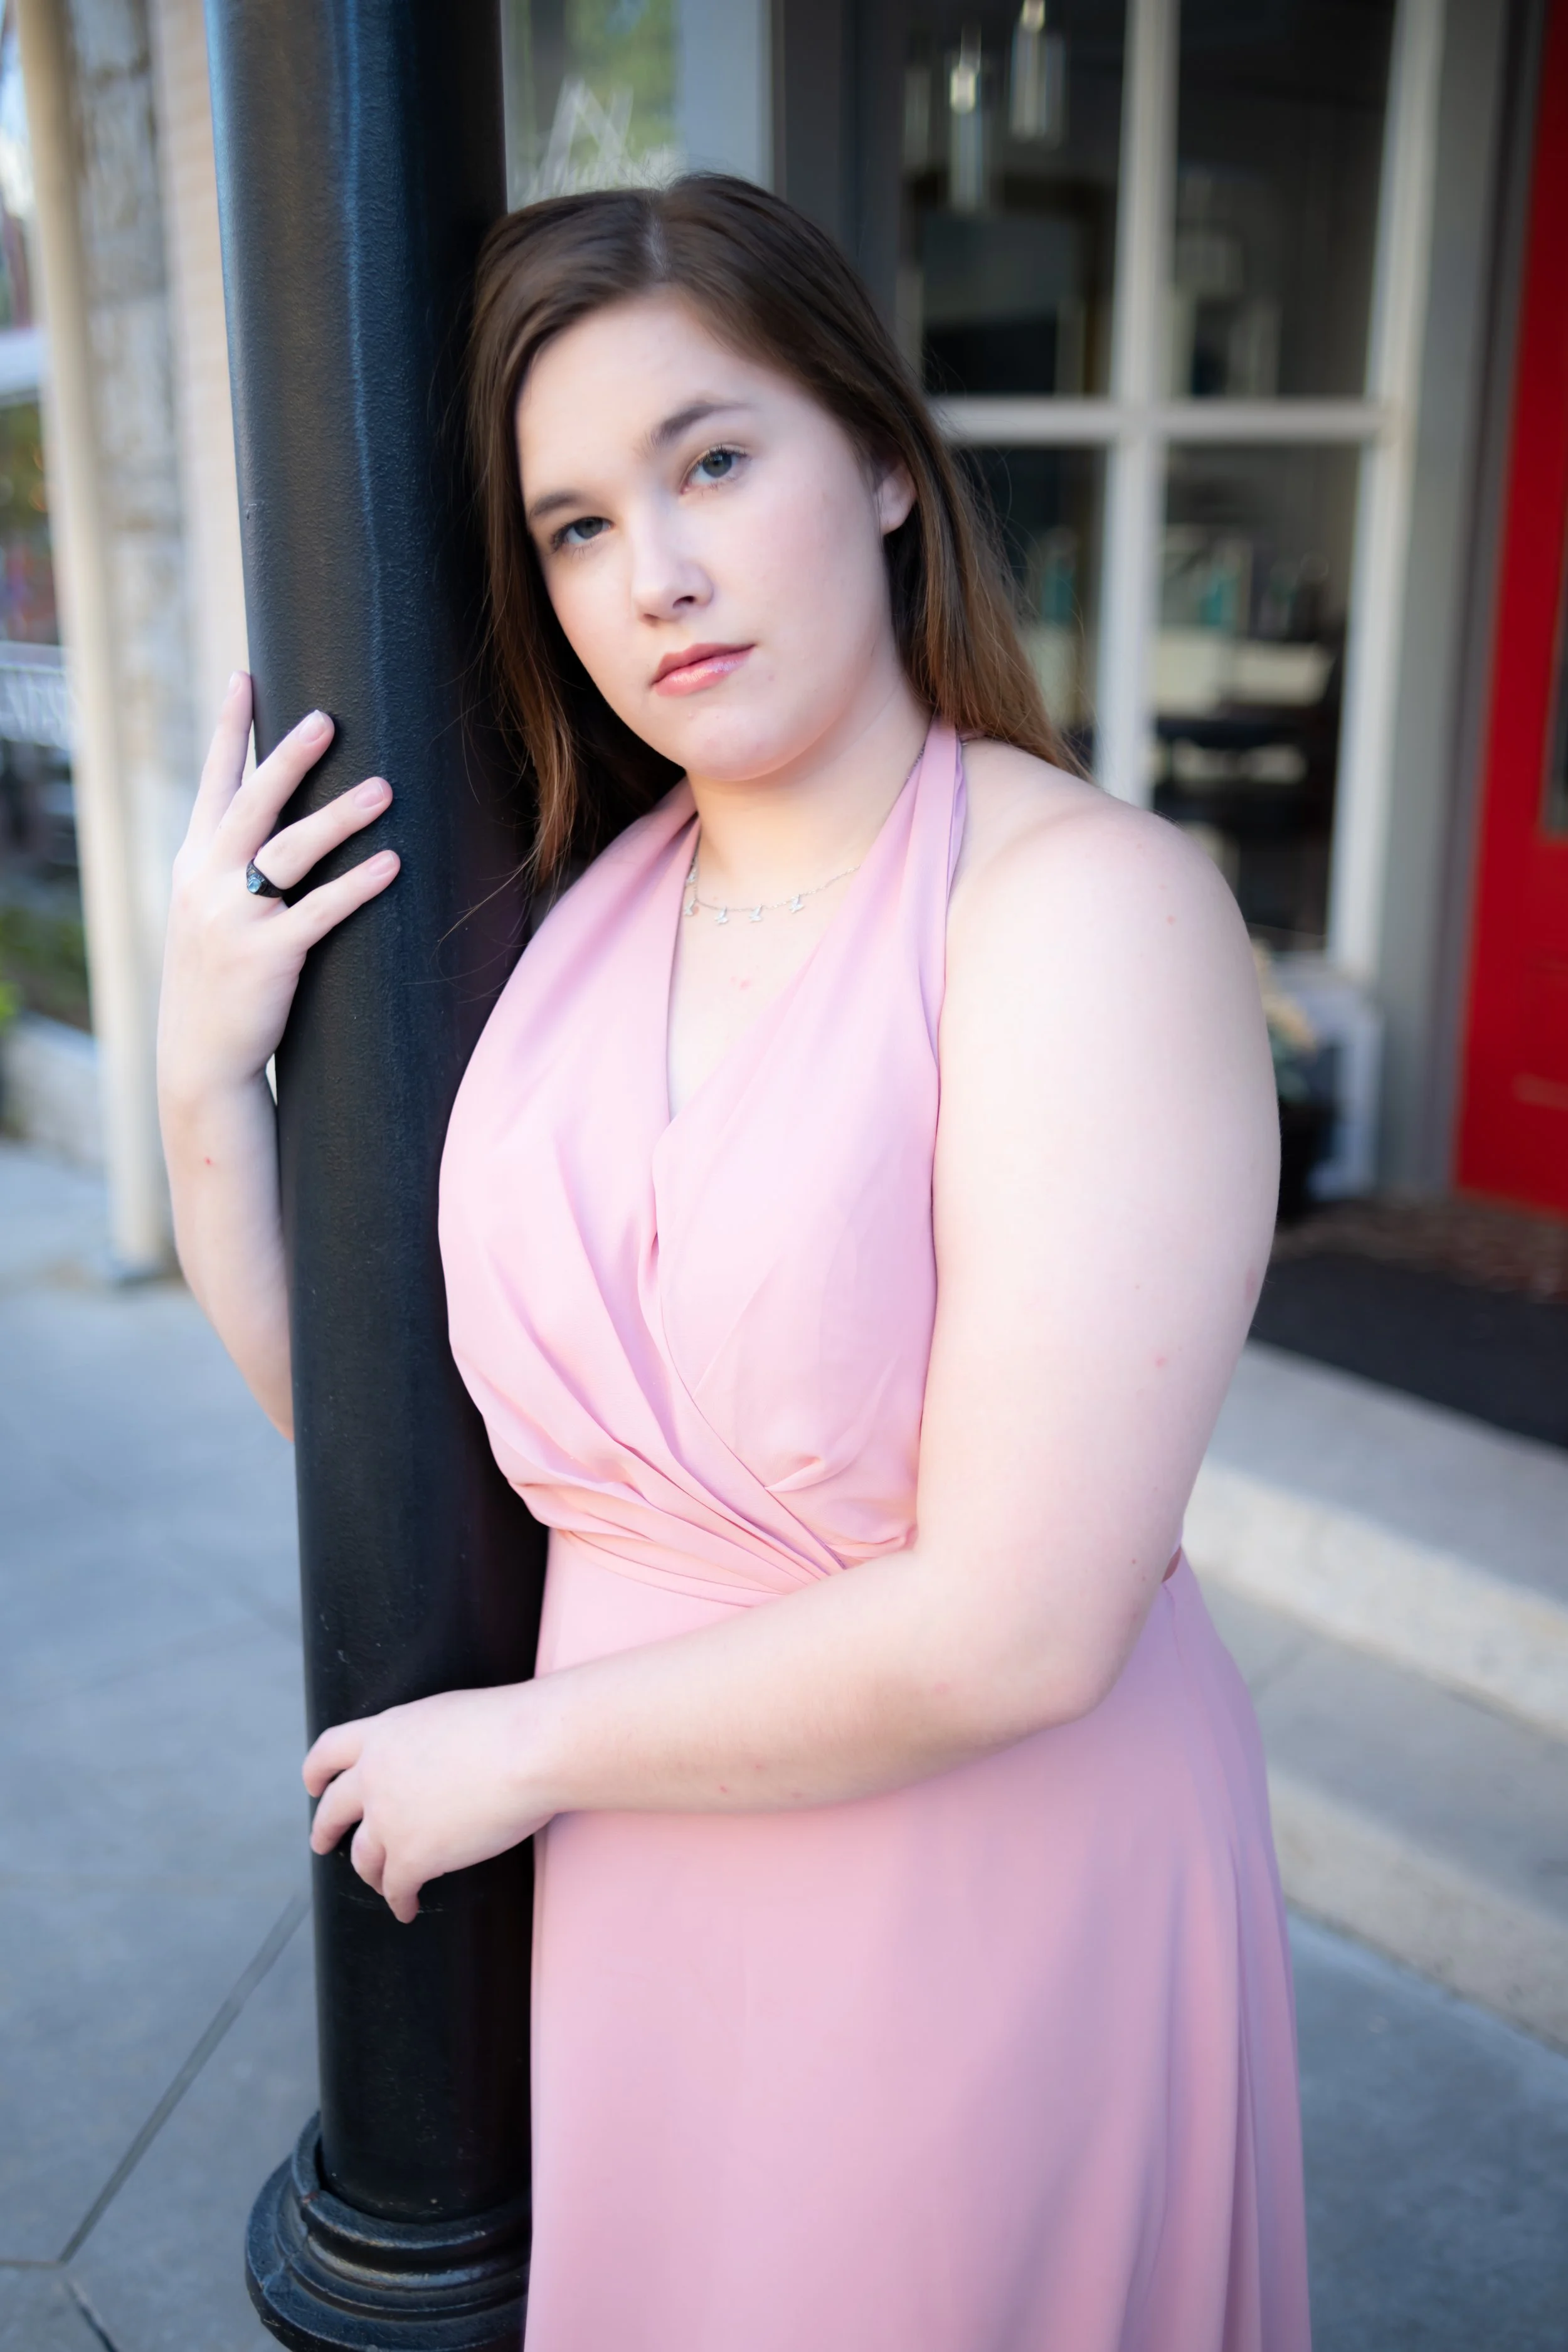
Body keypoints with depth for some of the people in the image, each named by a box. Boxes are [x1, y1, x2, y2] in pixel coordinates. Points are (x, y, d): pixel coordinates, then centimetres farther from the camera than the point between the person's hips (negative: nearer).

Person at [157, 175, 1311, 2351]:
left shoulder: (1088, 902, -20)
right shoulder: (568, 908, -1)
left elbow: (1014, 1628, -25)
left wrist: (529, 1747, -13)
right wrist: (205, 1062, -8)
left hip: (1001, 1889, -5)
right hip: (640, 1886, 5)